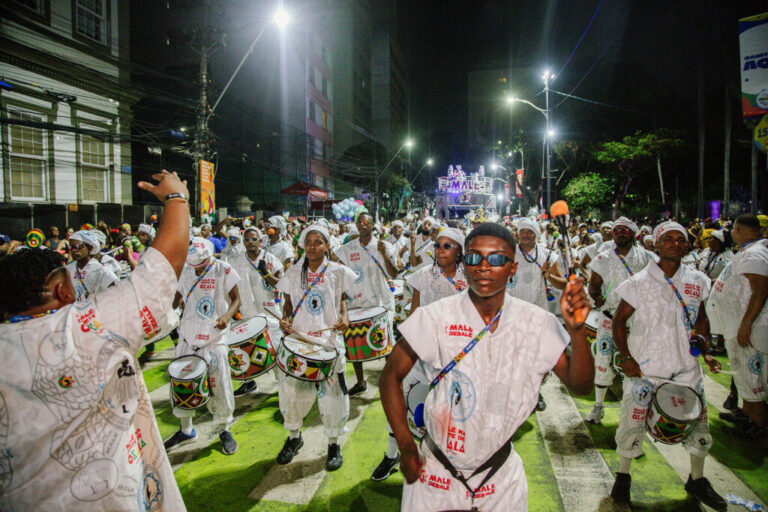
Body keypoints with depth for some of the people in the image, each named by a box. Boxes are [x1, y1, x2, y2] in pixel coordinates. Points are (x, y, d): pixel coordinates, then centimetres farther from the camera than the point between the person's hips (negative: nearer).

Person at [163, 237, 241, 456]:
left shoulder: (223, 271, -8)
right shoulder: (185, 271, 3)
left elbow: (236, 299, -4)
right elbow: (178, 298, 15)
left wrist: (227, 316, -22)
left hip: (214, 340, -4)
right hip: (188, 338, 4)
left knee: (219, 386, 2)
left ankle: (224, 430, 21)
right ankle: (186, 429, 30)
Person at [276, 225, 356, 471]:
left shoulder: (338, 272, 0)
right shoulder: (293, 273, 6)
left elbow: (343, 299, 7)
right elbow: (288, 302, 11)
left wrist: (344, 317, -12)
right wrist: (285, 319, -8)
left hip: (329, 341, -2)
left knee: (331, 393, 3)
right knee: (291, 390, 8)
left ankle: (333, 444, 23)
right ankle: (294, 437, 34)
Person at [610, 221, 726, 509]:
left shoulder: (697, 281, 3)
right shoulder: (639, 282, -9)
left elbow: (701, 318, 17)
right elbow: (619, 321, -4)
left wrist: (706, 351, 5)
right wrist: (626, 357, -13)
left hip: (686, 368, 4)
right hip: (644, 369, -3)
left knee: (698, 423, 12)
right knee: (632, 423, 3)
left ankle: (697, 480, 37)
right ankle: (623, 477, 26)